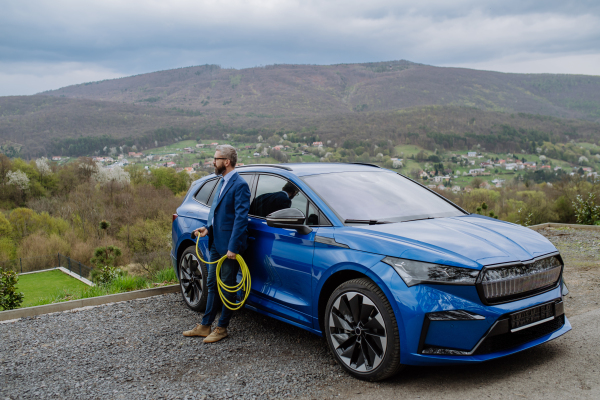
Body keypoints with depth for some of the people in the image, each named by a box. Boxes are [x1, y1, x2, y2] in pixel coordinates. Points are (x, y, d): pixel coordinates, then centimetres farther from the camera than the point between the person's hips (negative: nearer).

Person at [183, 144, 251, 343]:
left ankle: (222, 328, 18)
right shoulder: (222, 182, 13)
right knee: (212, 284, 16)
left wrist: (233, 247, -22)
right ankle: (205, 326, 27)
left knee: (227, 287, 5)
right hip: (216, 243, 9)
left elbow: (241, 217, -20)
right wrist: (207, 227, 4)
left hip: (229, 245, -9)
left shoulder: (239, 185, -16)